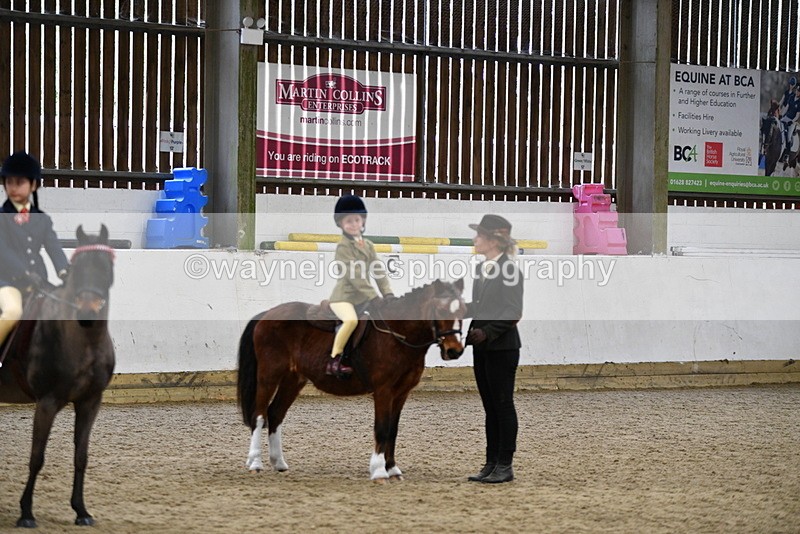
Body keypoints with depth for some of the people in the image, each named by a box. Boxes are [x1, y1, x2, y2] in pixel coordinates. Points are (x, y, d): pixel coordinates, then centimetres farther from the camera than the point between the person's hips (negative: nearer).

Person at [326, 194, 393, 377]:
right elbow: (354, 276, -19)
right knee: (351, 320, -34)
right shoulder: (343, 246, -11)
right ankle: (334, 361, -25)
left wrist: (388, 294, -7)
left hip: (362, 298, 9)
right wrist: (374, 297, -23)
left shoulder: (368, 245, 13)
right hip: (344, 296, -9)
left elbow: (379, 272, 7)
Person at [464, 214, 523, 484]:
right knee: (490, 407, 12)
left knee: (503, 404, -2)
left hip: (502, 347, -9)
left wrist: (488, 332, -24)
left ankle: (505, 465, 4)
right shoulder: (481, 269, 12)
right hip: (482, 347, 9)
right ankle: (492, 463, 17)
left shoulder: (509, 270, -14)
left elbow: (512, 313, -17)